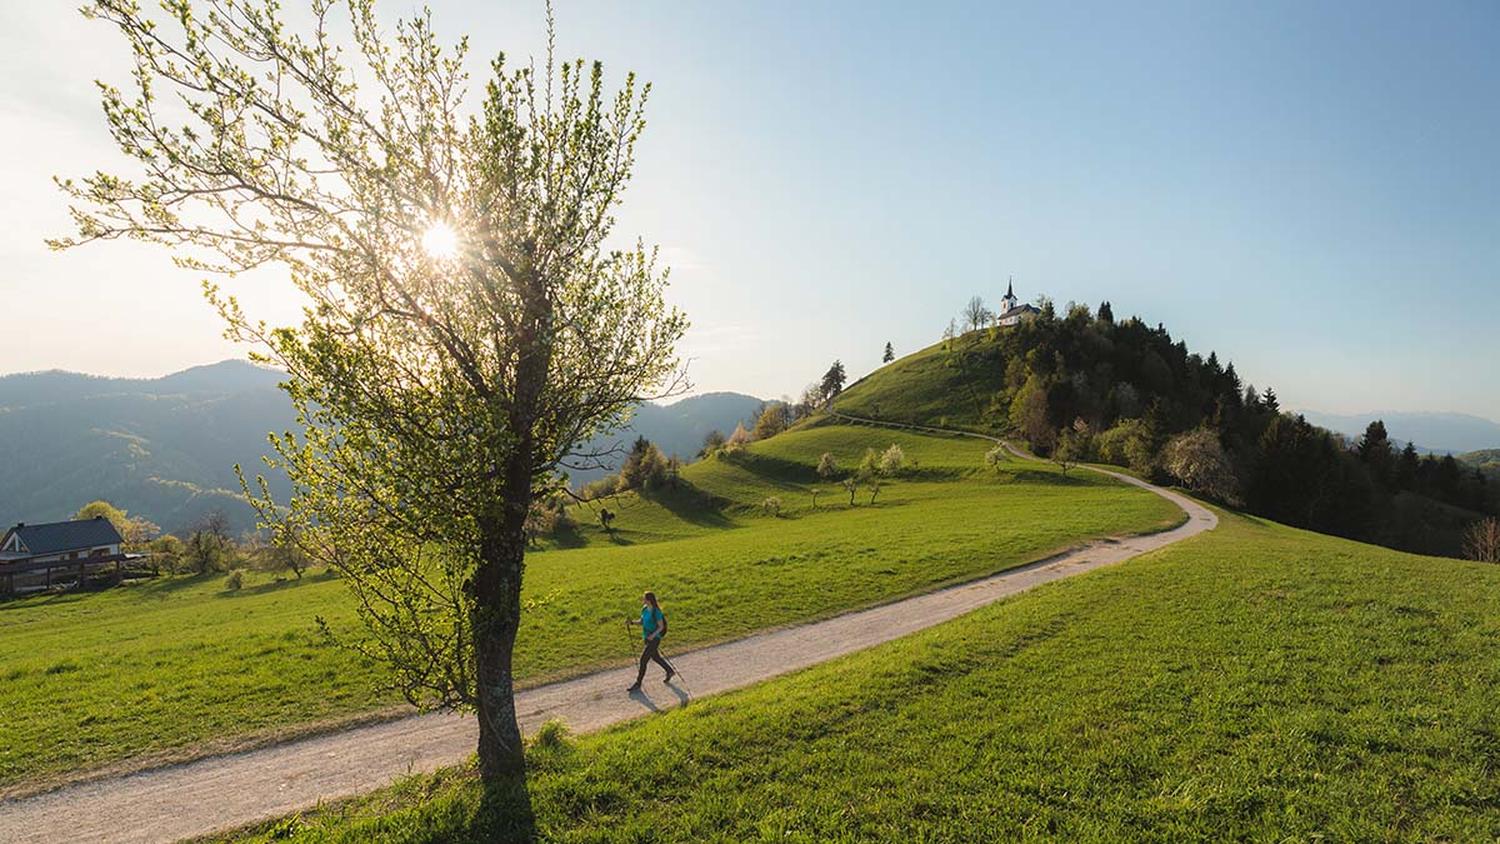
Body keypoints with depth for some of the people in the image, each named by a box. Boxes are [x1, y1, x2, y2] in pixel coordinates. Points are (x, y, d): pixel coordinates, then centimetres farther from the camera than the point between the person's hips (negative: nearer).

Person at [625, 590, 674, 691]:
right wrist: (632, 622, -6)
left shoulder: (656, 612, -23)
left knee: (643, 660, -4)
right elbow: (642, 622, 10)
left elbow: (661, 626, -16)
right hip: (647, 638, 8)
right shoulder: (644, 609, 0)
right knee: (655, 657, 22)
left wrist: (653, 635, -29)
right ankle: (670, 671, 43)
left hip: (654, 639, -8)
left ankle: (638, 684, 9)